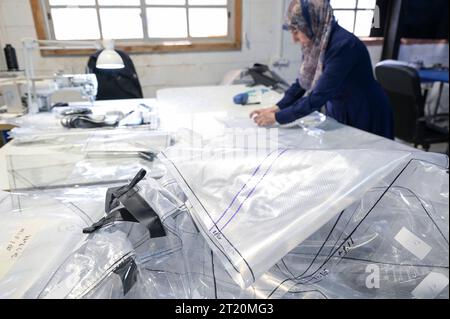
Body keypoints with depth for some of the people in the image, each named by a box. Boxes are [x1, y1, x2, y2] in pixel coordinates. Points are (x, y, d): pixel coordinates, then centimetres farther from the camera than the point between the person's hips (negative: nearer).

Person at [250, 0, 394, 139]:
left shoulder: (343, 45, -30)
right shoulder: (315, 43, -7)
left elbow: (318, 96, -33)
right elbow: (302, 82, 2)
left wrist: (277, 118, -28)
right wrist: (277, 108, -8)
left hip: (366, 118, -7)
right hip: (338, 115, 7)